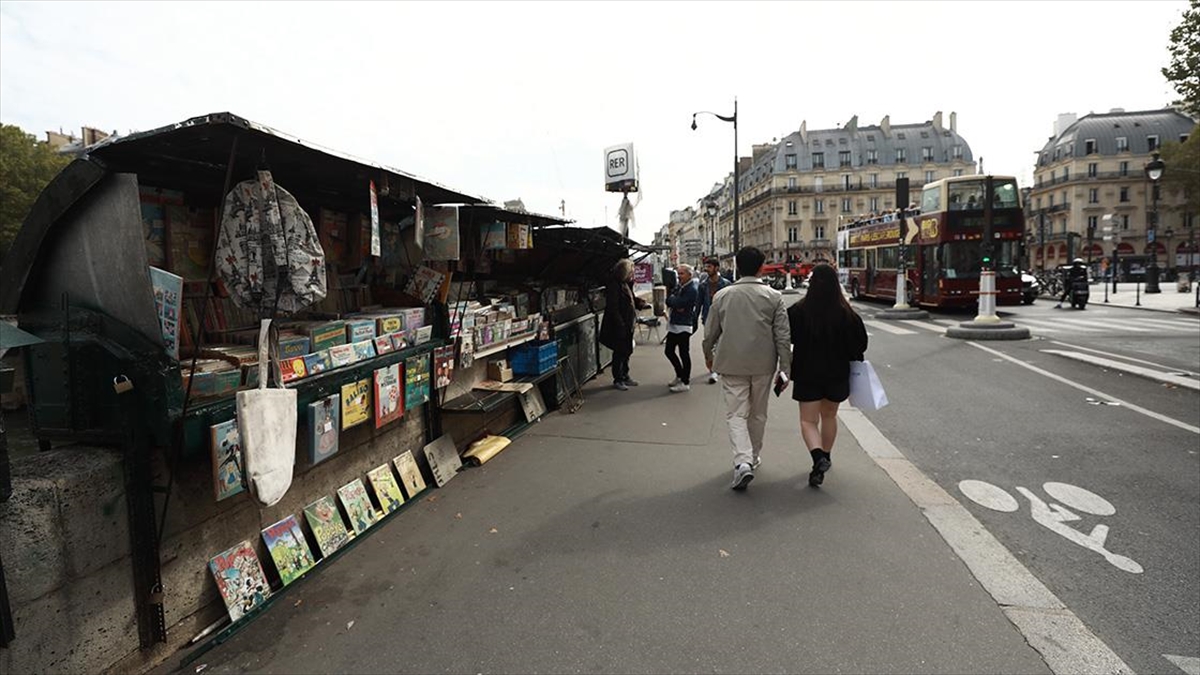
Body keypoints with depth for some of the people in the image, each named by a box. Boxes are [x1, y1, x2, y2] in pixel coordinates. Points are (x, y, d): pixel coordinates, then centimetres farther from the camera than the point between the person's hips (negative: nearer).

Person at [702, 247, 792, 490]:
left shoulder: (722, 296, -2)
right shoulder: (774, 296, -4)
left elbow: (710, 331, 6)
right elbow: (783, 336, -4)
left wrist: (708, 355, 23)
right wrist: (784, 368, 3)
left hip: (731, 364, -1)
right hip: (763, 365, 1)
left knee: (736, 414, 2)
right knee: (758, 414, 17)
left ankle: (743, 461, -16)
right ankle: (753, 458, 32)